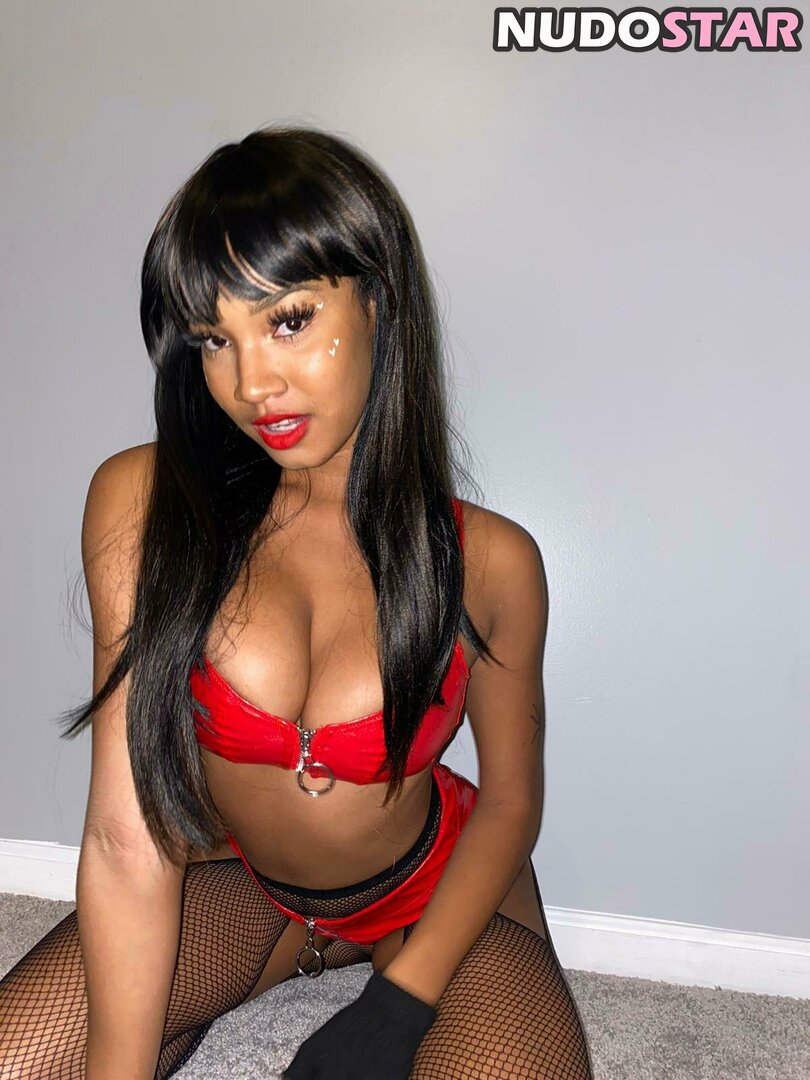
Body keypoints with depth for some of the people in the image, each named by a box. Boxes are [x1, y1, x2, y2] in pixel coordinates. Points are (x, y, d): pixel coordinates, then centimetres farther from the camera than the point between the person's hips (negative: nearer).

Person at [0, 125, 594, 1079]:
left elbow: (510, 795, -6)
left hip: (436, 893, 0)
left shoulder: (490, 561, -19)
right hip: (235, 880, 1)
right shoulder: (142, 502, -21)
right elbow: (128, 839, -21)